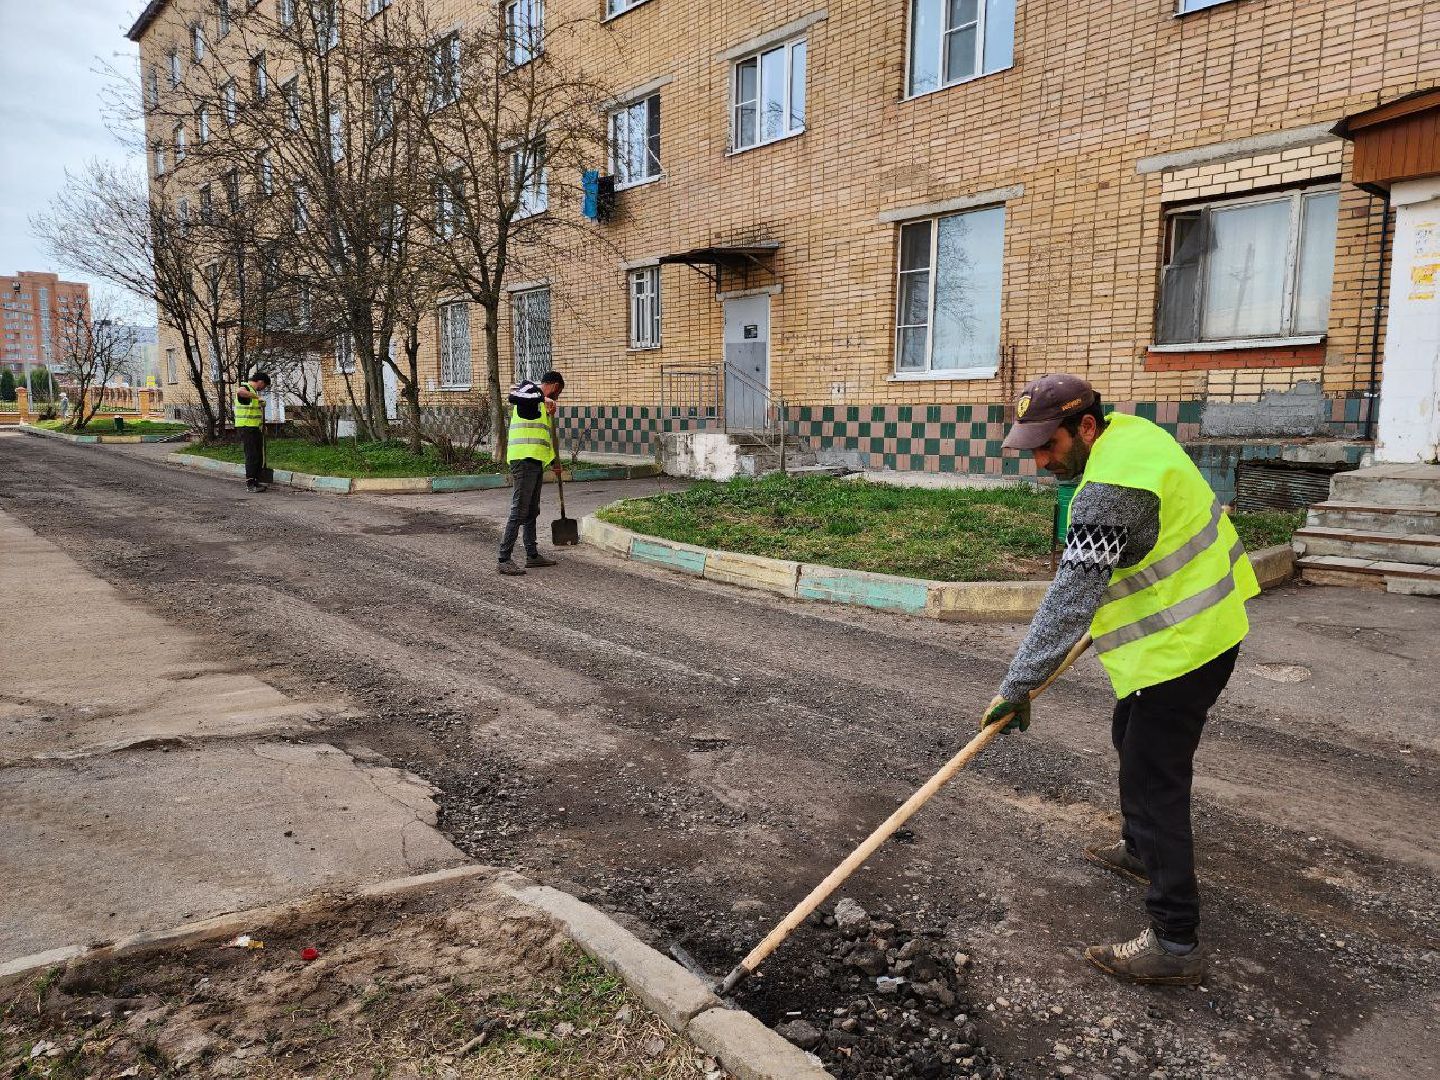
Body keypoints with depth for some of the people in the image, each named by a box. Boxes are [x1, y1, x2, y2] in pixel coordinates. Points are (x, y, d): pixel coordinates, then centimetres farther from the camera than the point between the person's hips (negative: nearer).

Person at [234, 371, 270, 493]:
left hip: (255, 428, 10)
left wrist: (262, 424, 32)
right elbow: (239, 391, -38)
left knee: (258, 456, 12)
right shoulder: (244, 388, -11)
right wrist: (257, 397, -33)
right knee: (252, 456, -11)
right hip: (246, 428, -10)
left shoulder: (254, 391, 20)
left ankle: (255, 481, 20)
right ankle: (250, 485, -9)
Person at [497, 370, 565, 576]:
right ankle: (504, 560, -9)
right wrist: (543, 398, -22)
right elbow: (513, 396, -26)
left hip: (535, 462, 10)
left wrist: (554, 461, 40)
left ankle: (532, 555, 25)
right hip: (524, 460, -10)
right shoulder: (529, 387, -1)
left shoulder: (541, 404, 25)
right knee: (519, 511, -11)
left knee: (532, 512, 16)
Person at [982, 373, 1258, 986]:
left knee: (1153, 780, -7)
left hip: (1182, 643, -11)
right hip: (1204, 623, 11)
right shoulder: (1128, 430, 2)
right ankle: (1140, 851, 46)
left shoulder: (1108, 491, -30)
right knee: (1133, 739, 26)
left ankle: (1175, 942, 2)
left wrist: (1017, 687, -27)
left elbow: (1069, 602, -31)